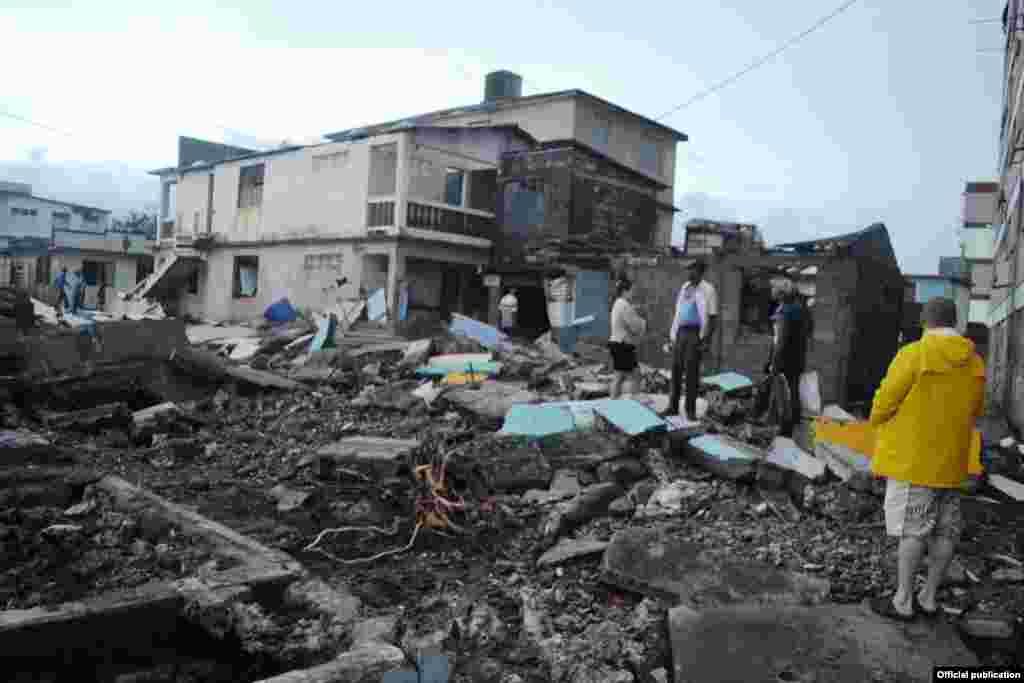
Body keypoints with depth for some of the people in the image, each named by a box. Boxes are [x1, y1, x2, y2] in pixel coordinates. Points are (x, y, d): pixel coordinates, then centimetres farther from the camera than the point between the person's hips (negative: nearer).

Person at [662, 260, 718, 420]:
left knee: (692, 370, -2)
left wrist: (707, 340, -15)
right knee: (676, 368, 7)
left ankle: (691, 409, 8)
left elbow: (713, 317, -10)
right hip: (680, 332, 6)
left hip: (696, 333, -6)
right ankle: (673, 406, 16)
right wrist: (672, 335, 16)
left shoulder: (707, 290, -8)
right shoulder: (685, 287, 13)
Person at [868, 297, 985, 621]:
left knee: (912, 530, 0)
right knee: (945, 531, 12)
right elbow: (973, 413, 12)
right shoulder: (975, 363, 4)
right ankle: (929, 598, 22)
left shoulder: (915, 354, -14)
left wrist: (877, 422, 8)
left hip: (914, 459, -6)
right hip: (951, 461, 6)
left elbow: (884, 401, -12)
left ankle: (903, 602, 8)